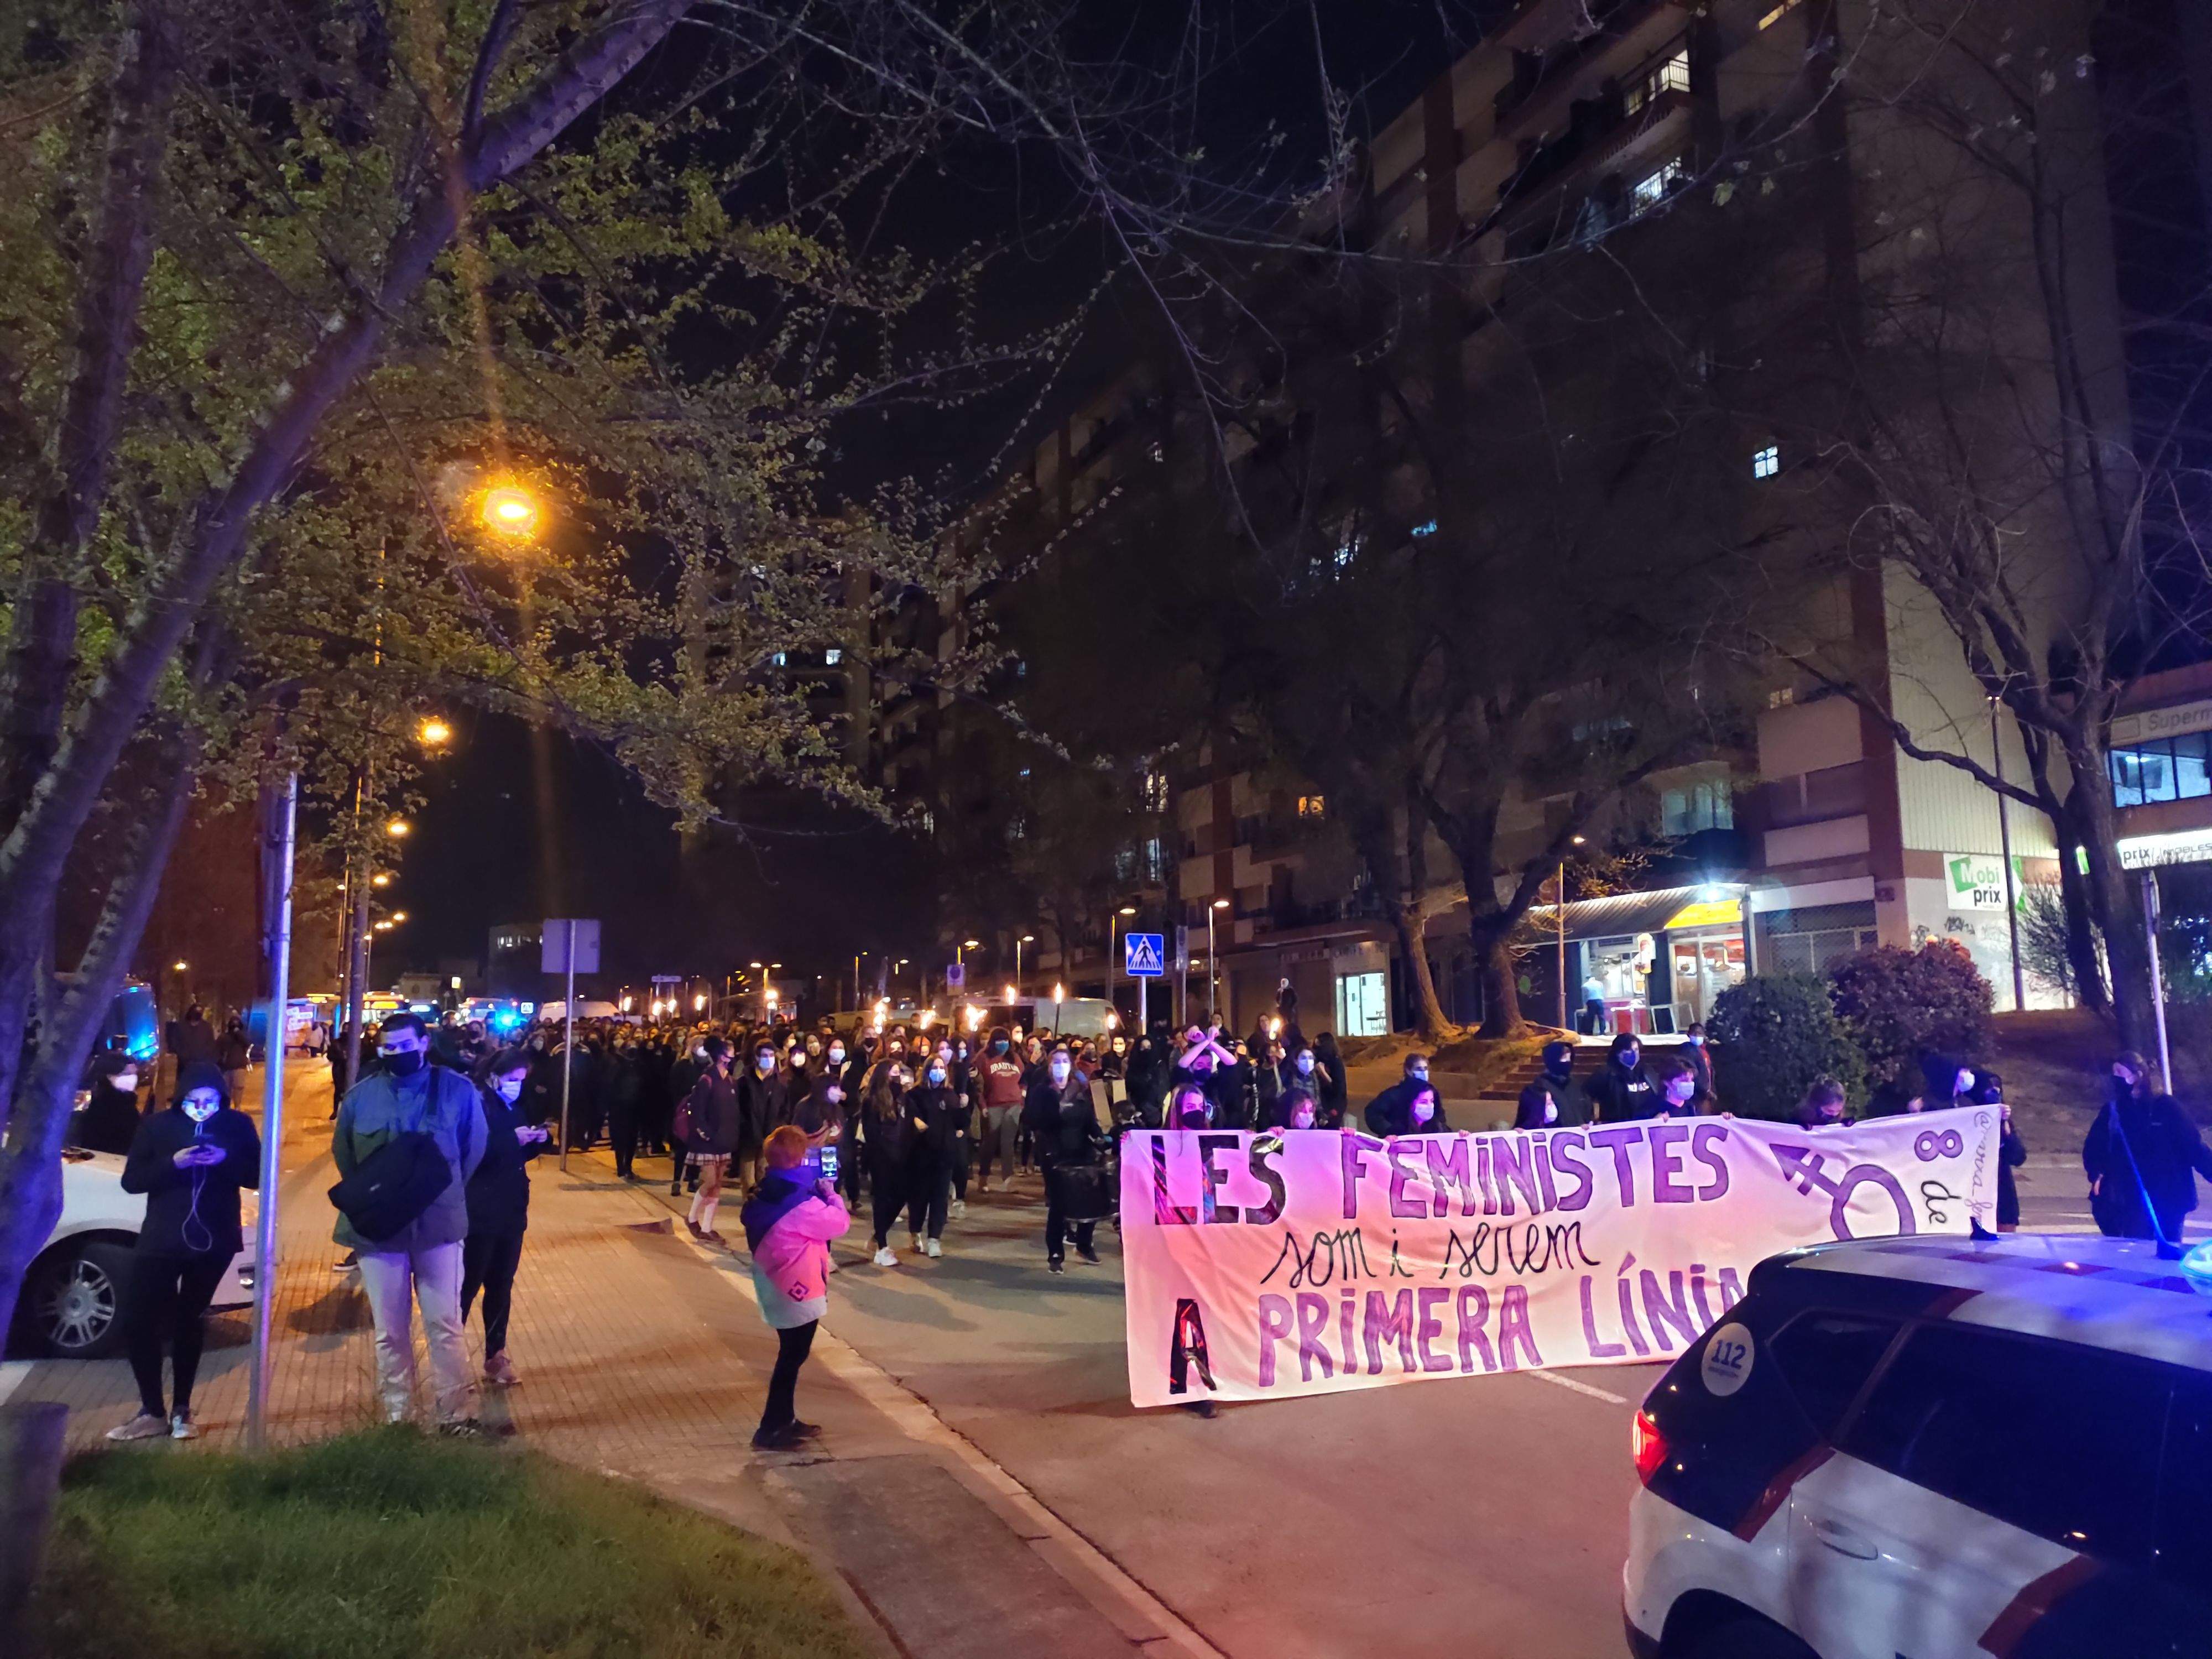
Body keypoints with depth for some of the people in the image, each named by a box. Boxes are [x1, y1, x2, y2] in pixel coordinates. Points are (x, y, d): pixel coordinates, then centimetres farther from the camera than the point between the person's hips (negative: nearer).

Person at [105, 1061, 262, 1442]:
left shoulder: (237, 1125, -2)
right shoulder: (158, 1125, -3)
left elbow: (257, 1175, -3)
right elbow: (131, 1180, -6)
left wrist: (226, 1160, -21)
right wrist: (173, 1162, -22)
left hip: (212, 1240, 0)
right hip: (161, 1239, 0)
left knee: (188, 1322, 11)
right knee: (138, 1322, -6)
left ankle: (180, 1412, 21)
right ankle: (153, 1412, 9)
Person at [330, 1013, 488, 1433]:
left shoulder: (458, 1090, -5)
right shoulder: (361, 1095, 1)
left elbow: (475, 1148, 5)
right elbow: (342, 1152, 15)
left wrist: (447, 1193, 5)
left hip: (438, 1223, -2)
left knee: (445, 1324, 3)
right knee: (389, 1329, 10)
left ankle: (458, 1414, 12)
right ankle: (395, 1415, 21)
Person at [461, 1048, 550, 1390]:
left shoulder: (514, 1106, 10)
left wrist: (540, 1139, -2)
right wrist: (513, 1139, -28)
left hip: (511, 1211, 7)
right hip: (479, 1213, -7)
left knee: (501, 1286, 13)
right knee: (467, 1286, 0)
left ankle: (496, 1356, 23)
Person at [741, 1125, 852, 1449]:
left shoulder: (763, 1196, 2)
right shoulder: (801, 1204, -26)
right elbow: (841, 1223, -14)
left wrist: (817, 1194, 4)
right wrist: (831, 1194, 1)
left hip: (776, 1288, 9)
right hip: (798, 1293, -9)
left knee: (791, 1355, 21)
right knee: (792, 1358, 4)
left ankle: (784, 1421, 32)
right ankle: (770, 1431, 11)